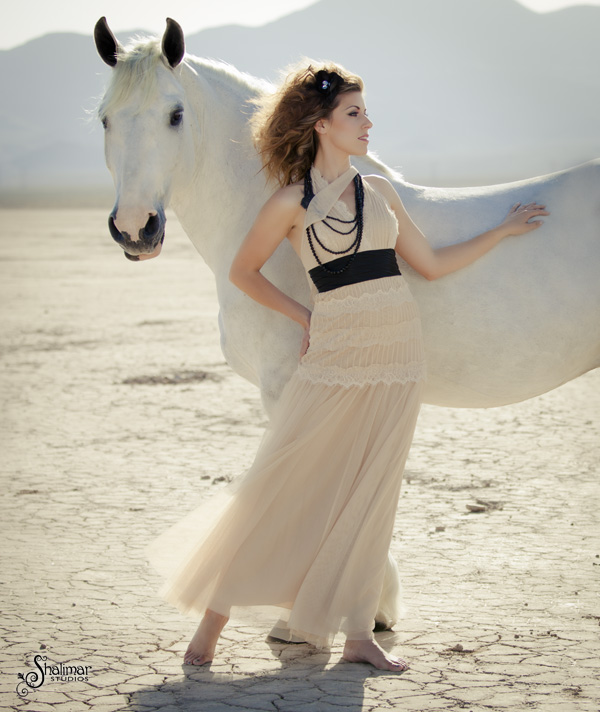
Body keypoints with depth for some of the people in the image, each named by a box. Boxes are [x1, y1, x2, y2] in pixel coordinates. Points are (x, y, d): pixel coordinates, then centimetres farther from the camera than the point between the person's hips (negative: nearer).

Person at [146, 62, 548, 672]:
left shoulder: (378, 189, 11)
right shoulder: (293, 203, -3)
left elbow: (430, 264, 16)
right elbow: (243, 272, 7)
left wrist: (501, 231, 19)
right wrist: (304, 317, 3)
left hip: (398, 356, 4)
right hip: (337, 354, -4)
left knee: (371, 492, 7)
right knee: (283, 483, -3)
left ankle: (357, 632, 14)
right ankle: (215, 610, 11)